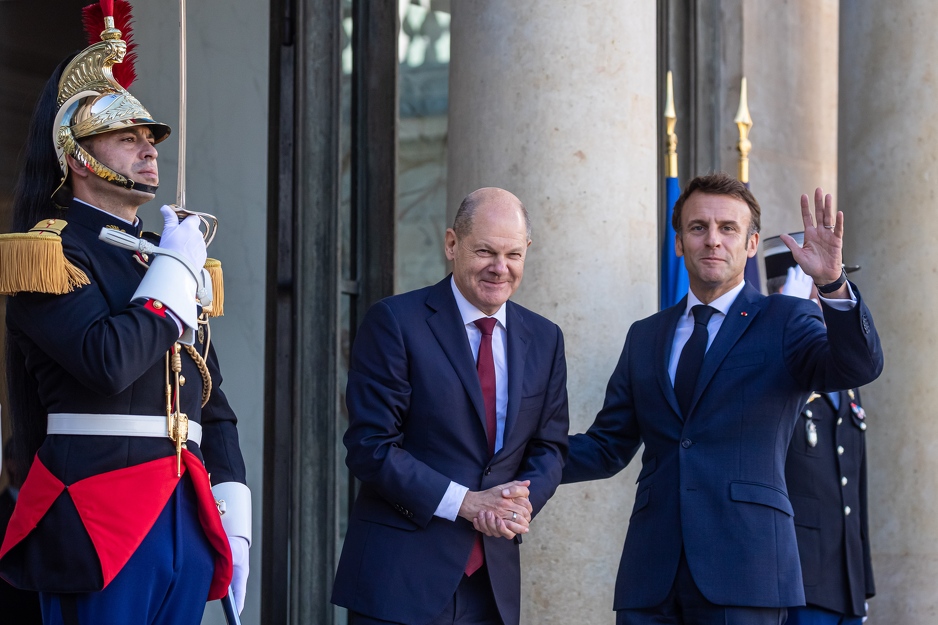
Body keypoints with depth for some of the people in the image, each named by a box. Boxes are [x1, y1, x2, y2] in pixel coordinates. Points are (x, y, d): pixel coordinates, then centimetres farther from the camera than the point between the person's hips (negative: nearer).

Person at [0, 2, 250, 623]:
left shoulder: (175, 257, 21)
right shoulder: (51, 253, -3)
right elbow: (108, 361, -20)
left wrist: (234, 521, 12)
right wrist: (173, 272, -7)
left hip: (186, 520, 7)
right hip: (99, 522, -7)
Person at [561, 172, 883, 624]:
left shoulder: (784, 322, 6)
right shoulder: (645, 337, 19)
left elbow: (859, 366, -12)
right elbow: (606, 447, 19)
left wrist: (833, 284, -29)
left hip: (744, 570, -4)